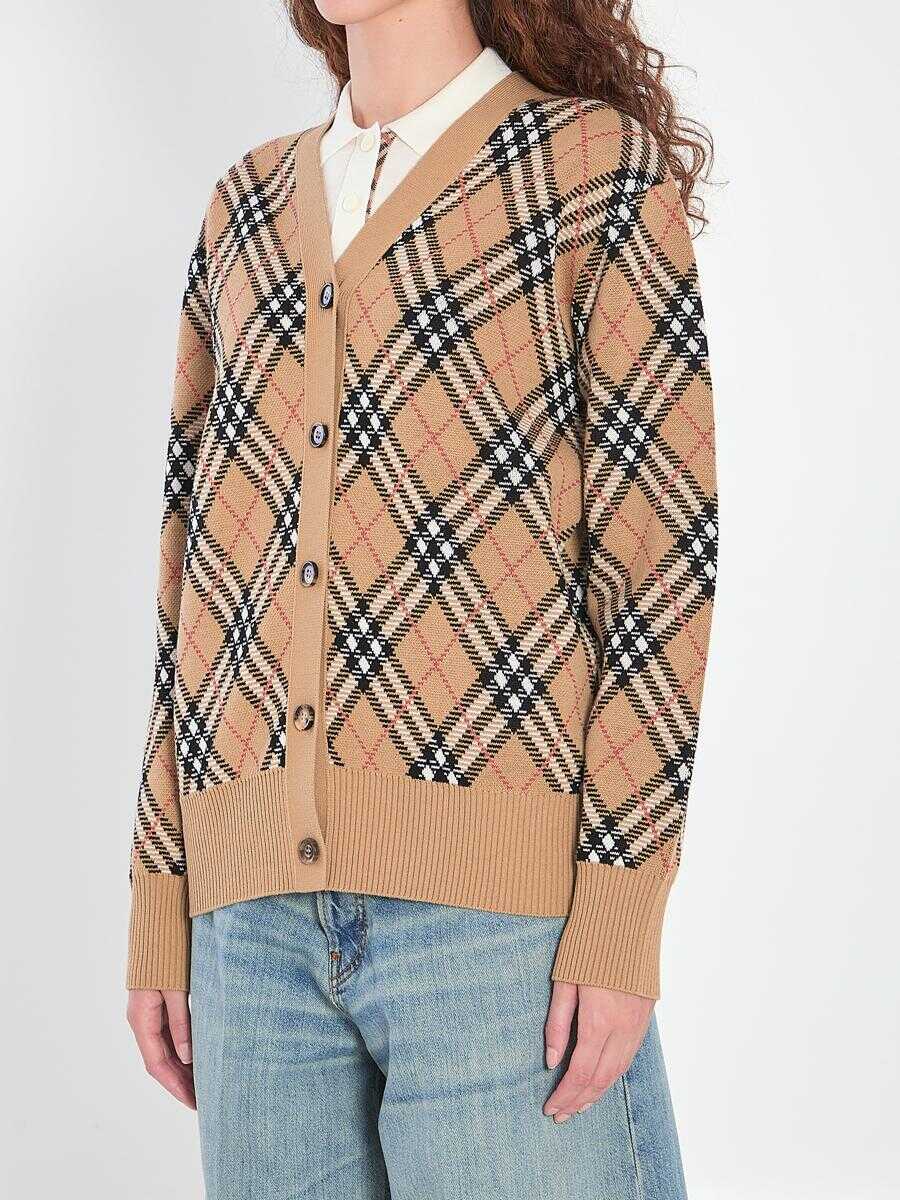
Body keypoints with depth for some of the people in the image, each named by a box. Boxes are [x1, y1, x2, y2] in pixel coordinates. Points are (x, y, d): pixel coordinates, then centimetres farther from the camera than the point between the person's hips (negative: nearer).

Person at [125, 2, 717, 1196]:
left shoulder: (597, 165, 3)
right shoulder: (246, 209, 17)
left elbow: (659, 545, -4)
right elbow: (199, 575, 16)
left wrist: (622, 915, -11)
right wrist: (160, 906, 12)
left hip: (497, 896, -4)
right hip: (257, 914, 5)